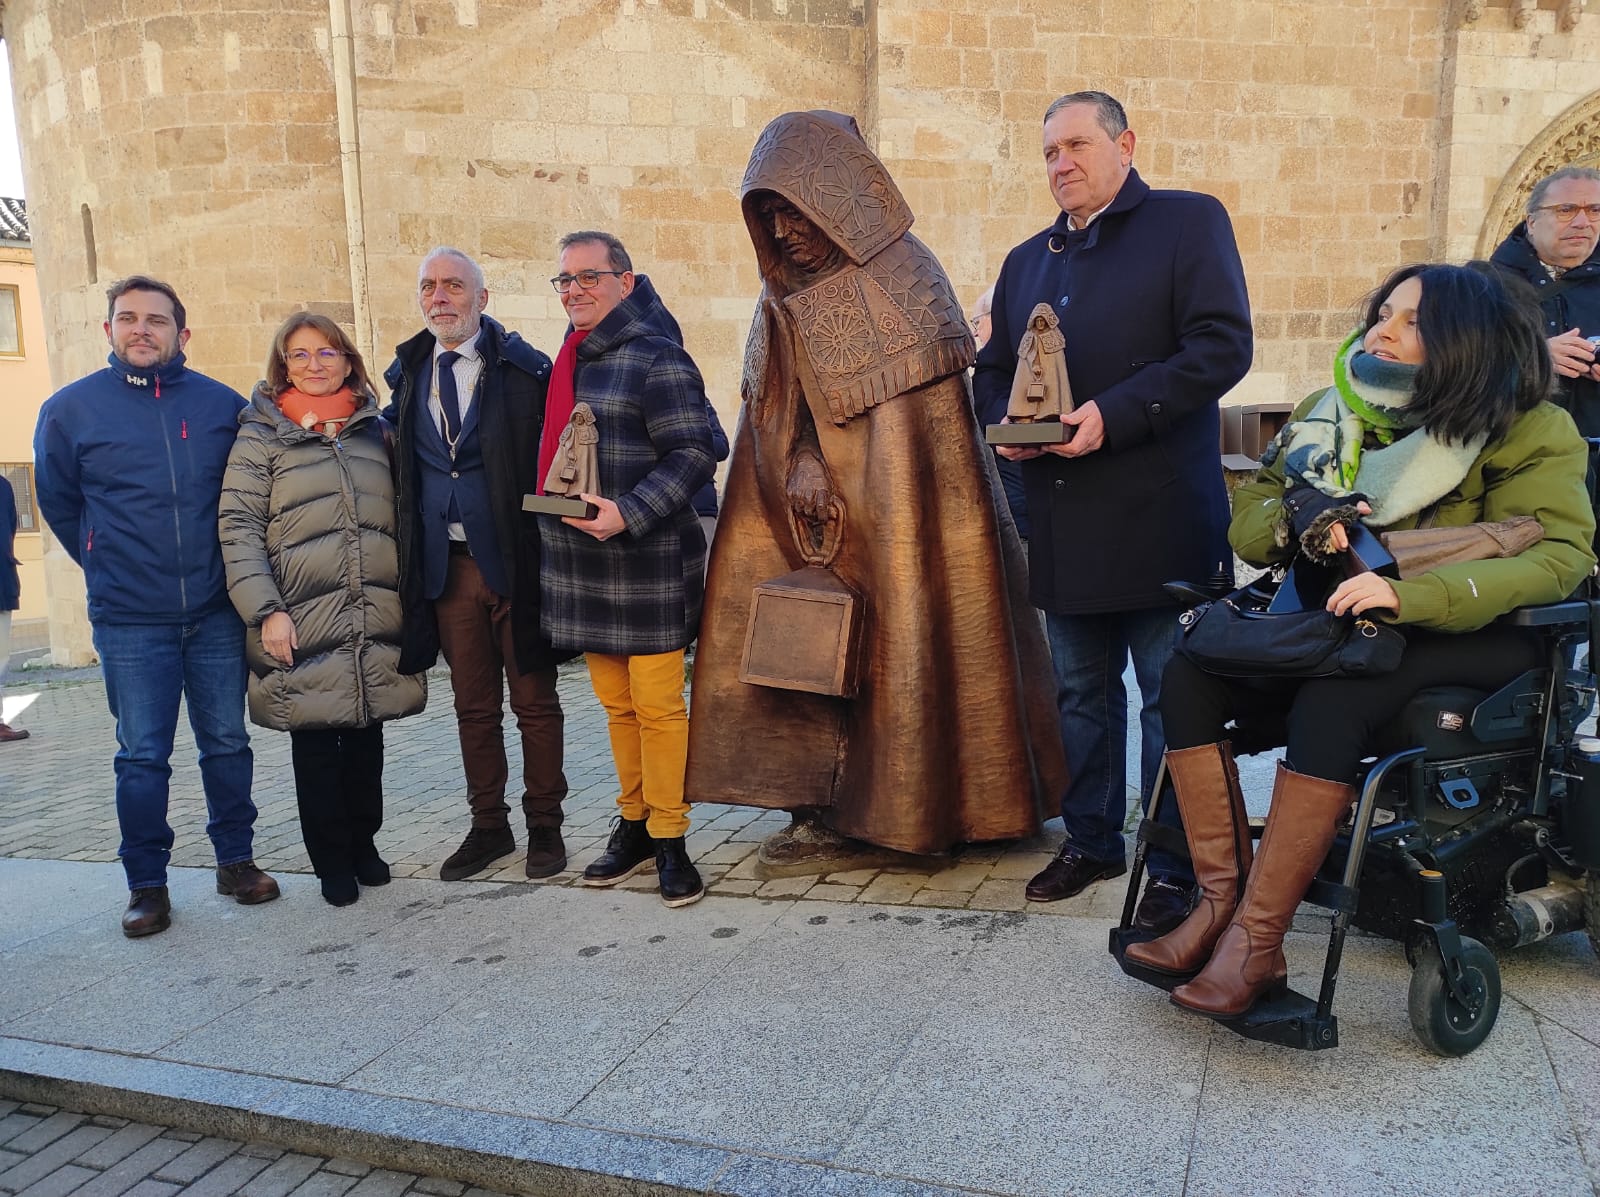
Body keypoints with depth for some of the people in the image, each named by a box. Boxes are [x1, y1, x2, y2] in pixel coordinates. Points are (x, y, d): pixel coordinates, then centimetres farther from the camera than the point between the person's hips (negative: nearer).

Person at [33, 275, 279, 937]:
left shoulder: (223, 405, 3)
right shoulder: (69, 409, 1)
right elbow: (58, 504, 13)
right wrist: (111, 568, 15)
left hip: (217, 614, 1)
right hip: (129, 622, -1)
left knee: (228, 744, 9)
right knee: (142, 757, 4)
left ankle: (236, 859, 24)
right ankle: (146, 884, 16)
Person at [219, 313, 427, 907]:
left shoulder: (376, 432, 13)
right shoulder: (261, 436, 2)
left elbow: (401, 520, 17)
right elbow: (238, 527, -4)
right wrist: (265, 611, -14)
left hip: (375, 623, 3)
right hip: (302, 626, -3)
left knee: (367, 739, 11)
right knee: (315, 746, 5)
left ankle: (363, 844, 28)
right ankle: (332, 862, 18)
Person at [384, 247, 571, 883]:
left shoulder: (522, 368, -5)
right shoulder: (407, 374, 9)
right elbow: (398, 464, 14)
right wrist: (410, 559, 4)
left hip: (516, 562, -4)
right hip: (447, 565, 4)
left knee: (534, 702, 6)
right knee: (473, 706, 14)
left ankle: (545, 825, 21)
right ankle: (488, 826, 27)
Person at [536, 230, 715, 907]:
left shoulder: (655, 357, -10)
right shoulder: (571, 358, 15)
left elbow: (693, 454, -16)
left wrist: (629, 514, -25)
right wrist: (554, 508, 15)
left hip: (648, 565, -7)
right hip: (581, 565, 8)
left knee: (657, 706, -2)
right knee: (616, 704, 14)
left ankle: (669, 842, 11)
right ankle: (633, 827, 26)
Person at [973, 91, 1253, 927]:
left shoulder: (1189, 223, -1)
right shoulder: (1027, 260, 19)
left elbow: (1222, 346, -13)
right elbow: (993, 368, 21)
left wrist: (1115, 413, -21)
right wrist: (1002, 421, -2)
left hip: (1159, 518, -6)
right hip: (1062, 521, 6)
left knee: (1172, 697, 2)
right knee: (1081, 691, 16)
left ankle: (1177, 867, 14)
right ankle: (1091, 840, 30)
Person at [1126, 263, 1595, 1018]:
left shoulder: (1530, 431, -4)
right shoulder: (1328, 414, 11)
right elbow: (1246, 518, 11)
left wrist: (1409, 594, -34)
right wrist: (1296, 520, -14)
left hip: (1467, 639, -5)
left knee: (1334, 696, -36)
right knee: (1188, 677, -19)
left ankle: (1256, 940, -30)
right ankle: (1220, 901, -19)